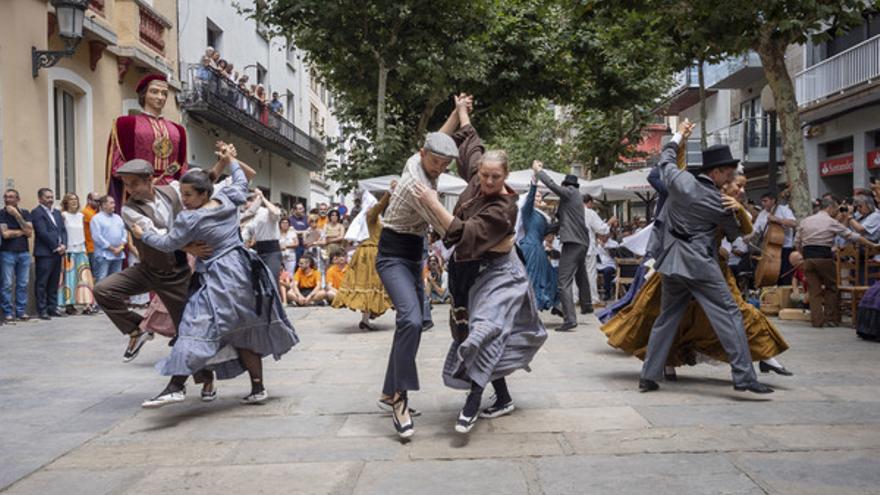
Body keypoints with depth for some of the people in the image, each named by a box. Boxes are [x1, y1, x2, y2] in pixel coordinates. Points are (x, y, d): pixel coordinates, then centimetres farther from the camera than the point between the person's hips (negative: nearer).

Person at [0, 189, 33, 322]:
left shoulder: (25, 213, 9)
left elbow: (29, 232, -4)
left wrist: (17, 215, -7)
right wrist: (21, 231, 1)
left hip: (24, 252, 3)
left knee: (23, 284, 3)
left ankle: (21, 311, 10)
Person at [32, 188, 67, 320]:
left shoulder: (57, 213, 19)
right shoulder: (36, 212, -5)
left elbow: (63, 230, 14)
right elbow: (43, 232, -13)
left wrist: (63, 245, -3)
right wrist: (55, 247, -12)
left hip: (58, 252, 7)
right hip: (44, 253, -7)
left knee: (54, 283, 10)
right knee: (42, 283, -3)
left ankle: (52, 308, 15)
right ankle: (42, 310, 0)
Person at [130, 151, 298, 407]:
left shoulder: (190, 219, -12)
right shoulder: (227, 200, 6)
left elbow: (168, 244, -3)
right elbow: (241, 184, 26)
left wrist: (143, 235, 13)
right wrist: (231, 161, 41)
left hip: (218, 280, -8)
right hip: (245, 272, 8)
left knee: (196, 327, -10)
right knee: (246, 332, 15)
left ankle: (176, 386, -18)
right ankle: (258, 388, 21)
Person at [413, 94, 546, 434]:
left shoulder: (503, 208, -23)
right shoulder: (476, 177, -2)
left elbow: (464, 234, -32)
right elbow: (469, 139, 16)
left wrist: (433, 204, -30)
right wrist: (461, 111, 26)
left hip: (496, 274, -7)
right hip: (471, 273, 8)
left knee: (486, 328, -23)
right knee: (487, 332, 10)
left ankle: (472, 403, -27)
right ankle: (503, 399, 20)